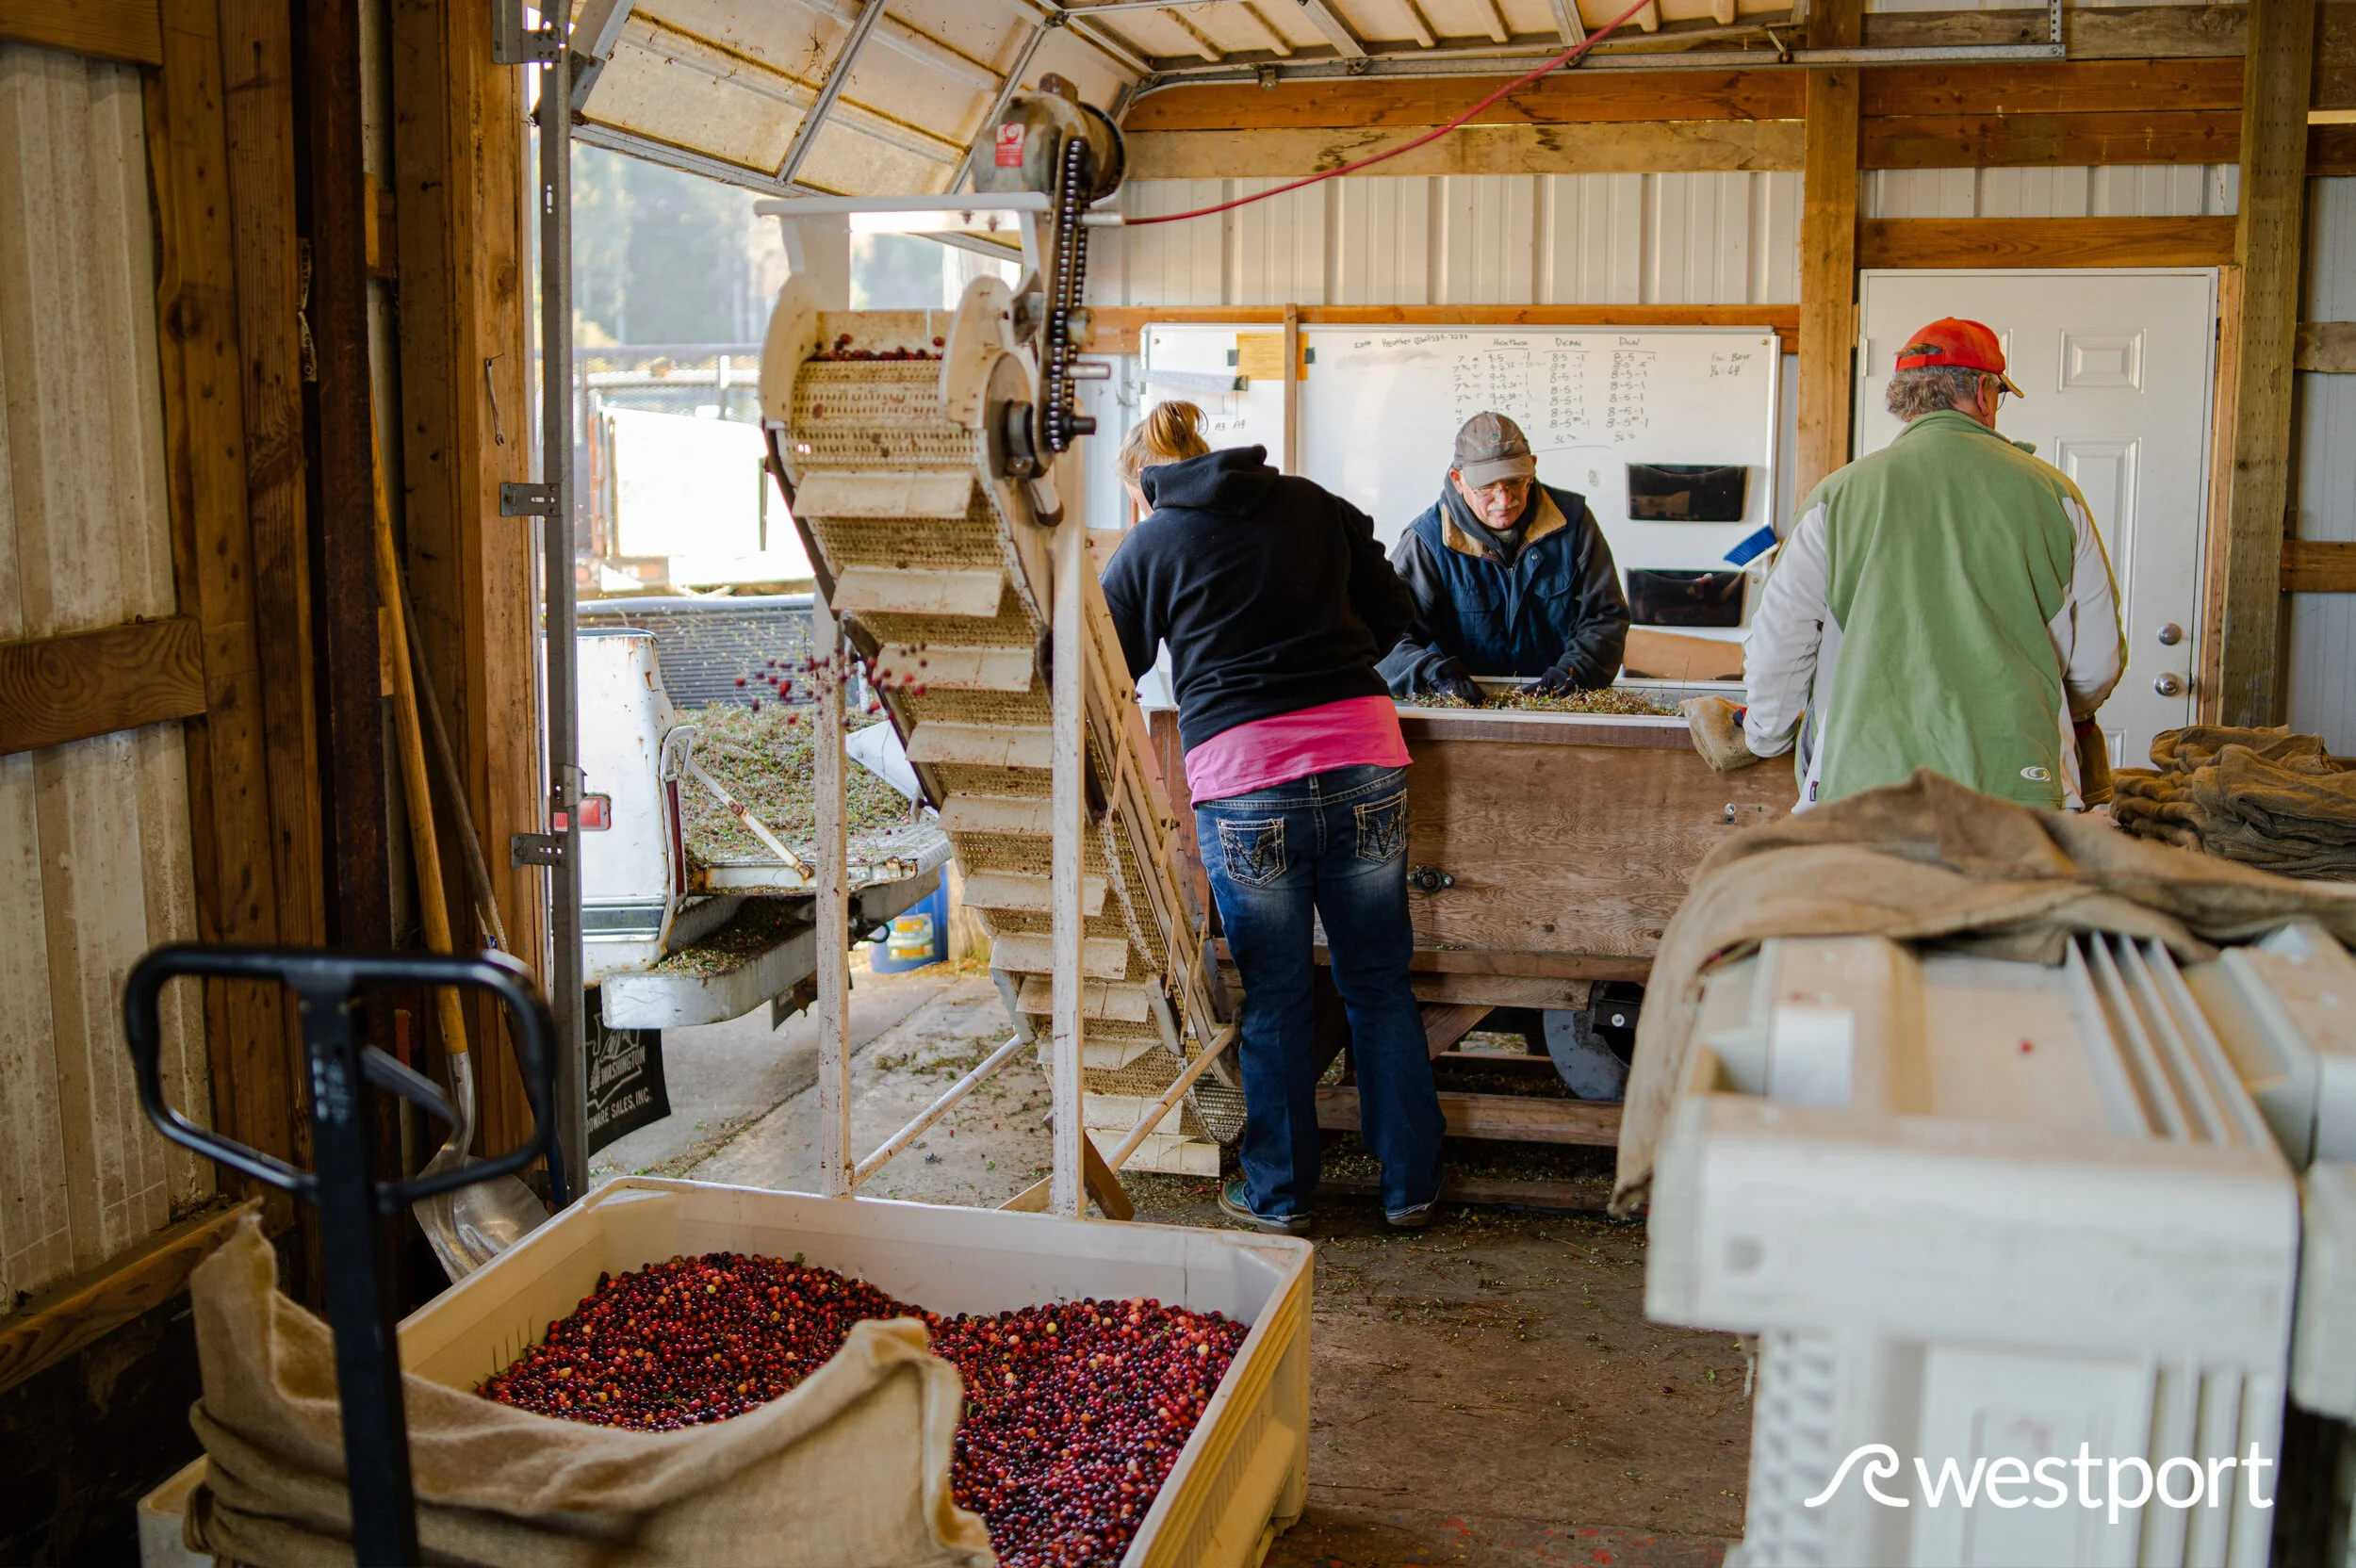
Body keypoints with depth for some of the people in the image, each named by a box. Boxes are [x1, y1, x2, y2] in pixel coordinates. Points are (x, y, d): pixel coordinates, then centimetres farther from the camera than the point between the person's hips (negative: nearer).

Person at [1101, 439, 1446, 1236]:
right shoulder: (1318, 506, 14)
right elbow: (1392, 612, 18)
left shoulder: (1145, 549, 8)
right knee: (1381, 986, 13)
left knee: (1273, 999, 11)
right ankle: (1411, 1186, 24)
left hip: (1241, 771, -2)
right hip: (1364, 753, 3)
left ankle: (1279, 1194, 24)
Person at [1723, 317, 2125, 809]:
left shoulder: (1839, 495, 3)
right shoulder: (2052, 492, 6)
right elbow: (2098, 662, 11)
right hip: (2020, 786, 0)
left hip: (1865, 782, 0)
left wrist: (1765, 738, 23)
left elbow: (1776, 648, 3)